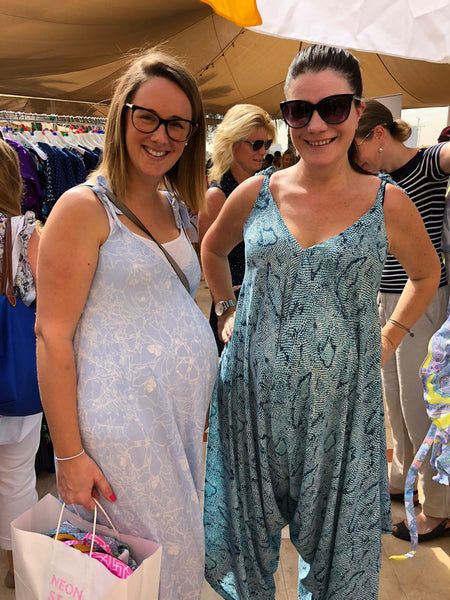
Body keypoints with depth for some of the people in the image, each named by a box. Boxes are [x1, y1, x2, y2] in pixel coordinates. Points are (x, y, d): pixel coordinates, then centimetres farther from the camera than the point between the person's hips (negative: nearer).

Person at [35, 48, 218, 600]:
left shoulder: (174, 207, 12)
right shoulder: (84, 207, -11)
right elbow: (52, 334, -14)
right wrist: (68, 456, -15)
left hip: (187, 411, 7)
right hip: (122, 424, -7)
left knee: (183, 550, 19)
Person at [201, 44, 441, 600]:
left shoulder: (388, 204, -5)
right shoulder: (256, 193, -1)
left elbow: (426, 273, 13)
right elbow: (212, 250, 18)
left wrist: (390, 338, 6)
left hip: (340, 401, -1)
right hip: (252, 393, 2)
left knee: (336, 536, 16)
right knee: (249, 530, 19)